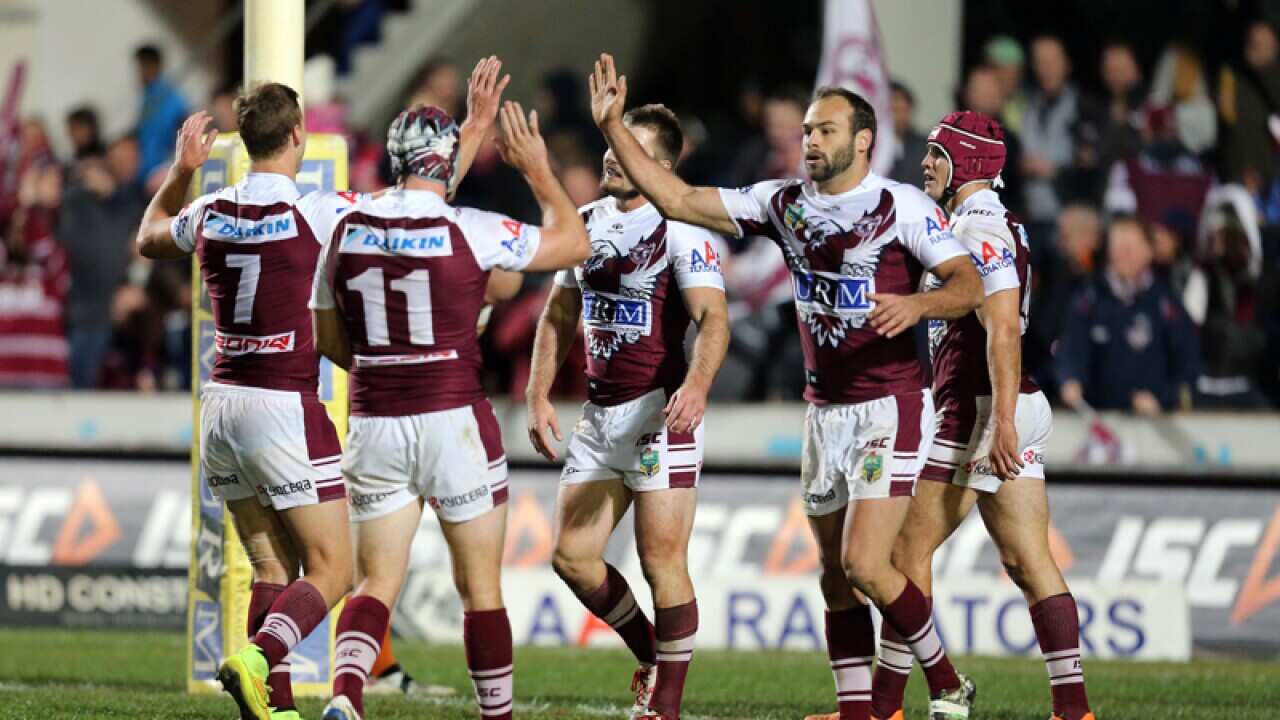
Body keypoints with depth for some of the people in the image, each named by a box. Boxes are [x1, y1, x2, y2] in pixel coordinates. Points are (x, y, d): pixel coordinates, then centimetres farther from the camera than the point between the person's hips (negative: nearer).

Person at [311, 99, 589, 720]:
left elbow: (329, 341, 13)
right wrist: (538, 171, 15)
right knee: (480, 586, 10)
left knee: (376, 583, 5)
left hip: (374, 428, 3)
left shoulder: (347, 231, 2)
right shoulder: (469, 232, -11)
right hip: (454, 423, -3)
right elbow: (573, 244, 3)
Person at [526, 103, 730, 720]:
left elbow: (713, 318, -23)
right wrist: (538, 395, 10)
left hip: (660, 412, -7)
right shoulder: (589, 222, 12)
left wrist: (695, 386, -40)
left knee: (662, 559, -6)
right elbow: (560, 314, 20)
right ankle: (651, 656, 24)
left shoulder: (680, 229, -11)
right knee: (572, 556, 3)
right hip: (600, 411, 7)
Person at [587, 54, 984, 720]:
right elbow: (676, 200, 7)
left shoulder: (901, 206, -9)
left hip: (890, 408, -6)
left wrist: (917, 304, -34)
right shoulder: (783, 203, 7)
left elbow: (969, 284, -13)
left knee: (864, 566, -16)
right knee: (836, 578, 7)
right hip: (824, 410, 7)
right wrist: (613, 127, 0)